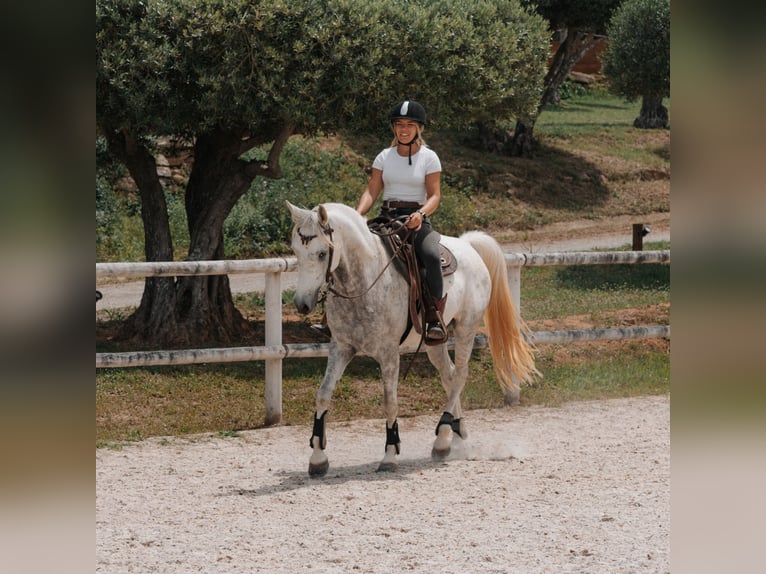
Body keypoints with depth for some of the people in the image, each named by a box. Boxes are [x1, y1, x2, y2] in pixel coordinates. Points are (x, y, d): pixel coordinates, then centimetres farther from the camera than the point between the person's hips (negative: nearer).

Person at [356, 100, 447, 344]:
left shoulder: (429, 157, 3)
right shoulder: (385, 157, 11)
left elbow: (434, 195, -3)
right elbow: (371, 191, 5)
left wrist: (421, 214, -25)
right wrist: (358, 214, -15)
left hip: (416, 221, -4)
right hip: (387, 220, 4)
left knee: (432, 255, -35)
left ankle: (435, 319, -34)